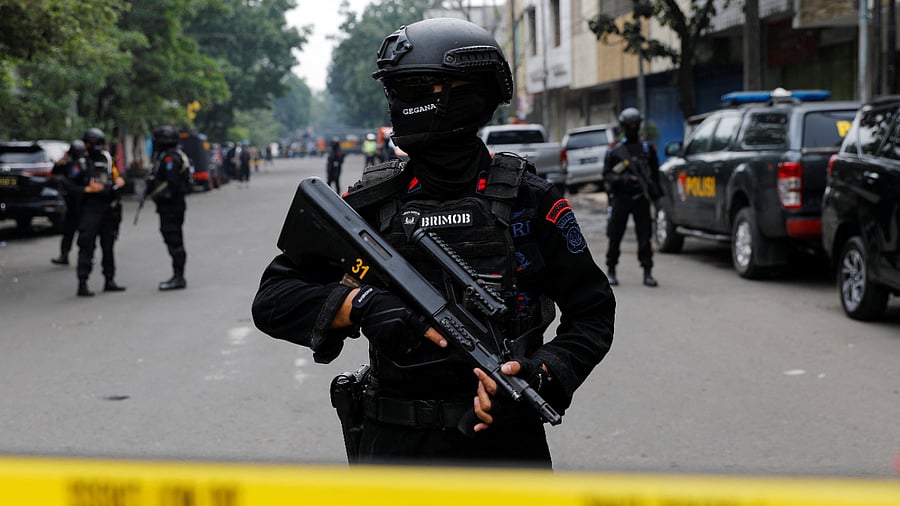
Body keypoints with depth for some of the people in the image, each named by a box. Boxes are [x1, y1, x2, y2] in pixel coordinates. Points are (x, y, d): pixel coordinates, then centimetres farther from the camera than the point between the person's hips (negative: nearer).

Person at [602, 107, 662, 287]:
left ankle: (648, 273, 1)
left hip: (641, 198, 1)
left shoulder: (647, 148, 8)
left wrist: (655, 192, 8)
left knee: (645, 237, -3)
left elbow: (655, 172, 15)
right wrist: (621, 179, -15)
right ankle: (611, 271, 16)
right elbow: (606, 175, 2)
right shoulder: (614, 150, 4)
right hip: (621, 198, -1)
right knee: (615, 236, 3)